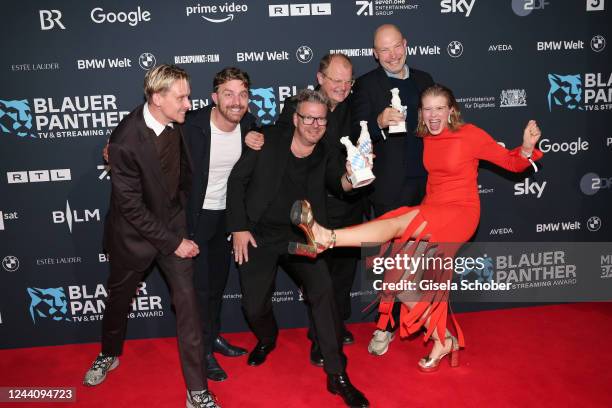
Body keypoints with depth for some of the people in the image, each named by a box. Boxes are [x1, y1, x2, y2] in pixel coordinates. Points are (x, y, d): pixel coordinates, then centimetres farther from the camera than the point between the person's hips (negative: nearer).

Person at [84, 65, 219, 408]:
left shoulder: (178, 121, -12)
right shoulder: (126, 142, -28)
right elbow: (131, 208, -23)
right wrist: (172, 243, -19)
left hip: (173, 222, 4)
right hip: (135, 232, -3)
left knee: (187, 300, -1)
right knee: (120, 297, 19)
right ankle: (110, 354, 51)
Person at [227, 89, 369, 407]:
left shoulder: (325, 156, -1)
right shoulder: (269, 139, -6)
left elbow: (339, 182, -18)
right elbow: (237, 180, -3)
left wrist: (351, 178, -42)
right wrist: (239, 228, -8)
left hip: (299, 237, 0)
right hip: (257, 235, 0)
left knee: (323, 291, -19)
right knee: (254, 306, 0)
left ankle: (337, 376, -5)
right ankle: (267, 339, 39)